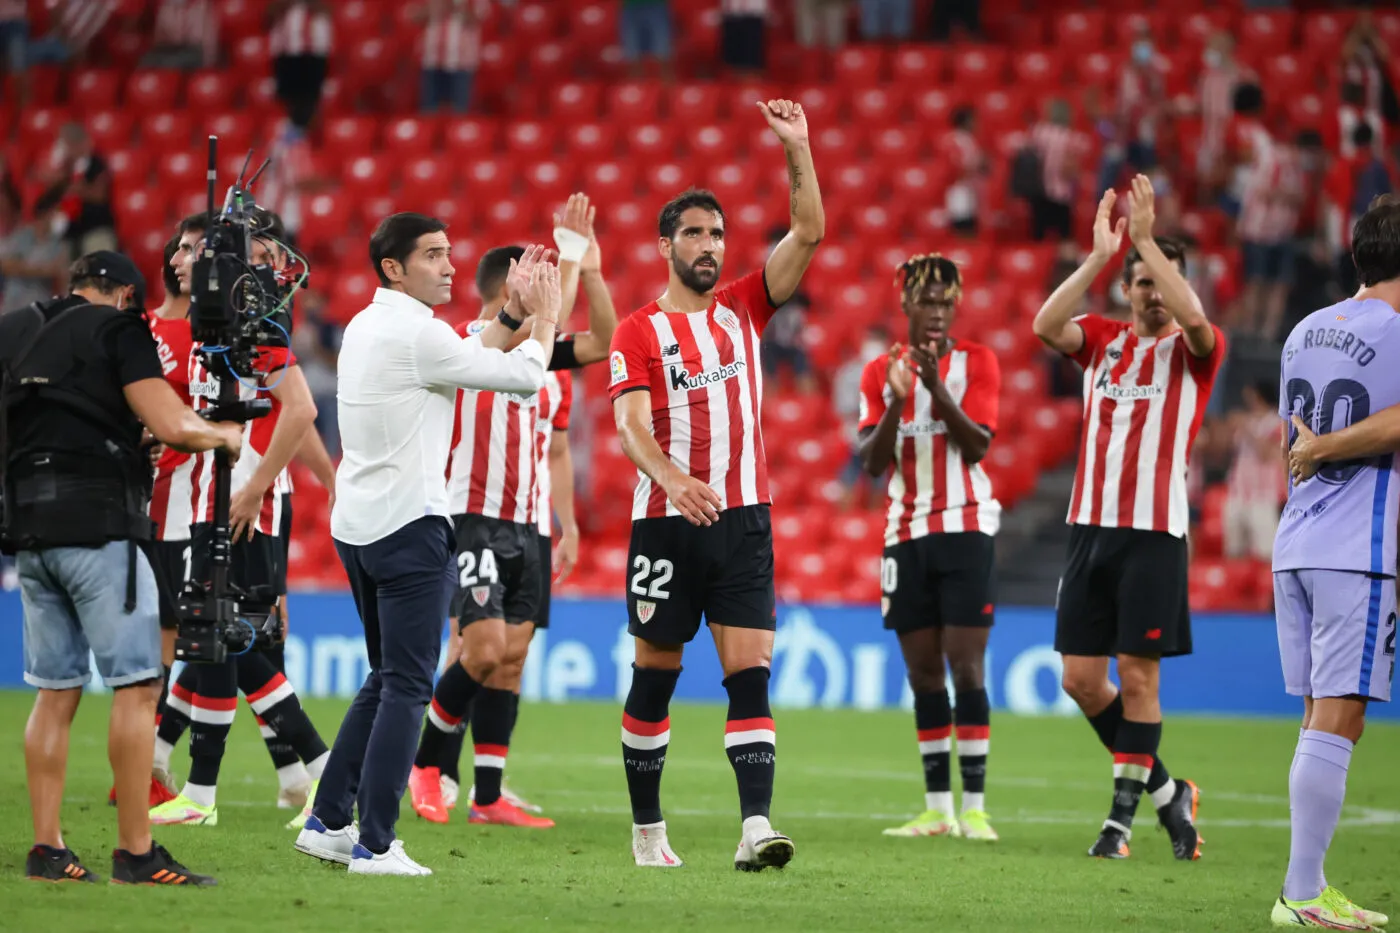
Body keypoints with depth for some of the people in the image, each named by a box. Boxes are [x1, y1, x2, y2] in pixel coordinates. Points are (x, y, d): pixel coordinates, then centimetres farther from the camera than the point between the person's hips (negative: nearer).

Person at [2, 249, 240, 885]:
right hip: (97, 525, -7)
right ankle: (136, 853, -7)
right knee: (137, 685, -4)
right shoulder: (118, 330, -3)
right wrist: (224, 435, 6)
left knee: (55, 692, 11)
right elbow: (170, 426, -12)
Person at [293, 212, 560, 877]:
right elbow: (523, 376, -9)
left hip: (356, 524, 9)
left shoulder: (363, 328, 13)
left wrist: (516, 315, 20)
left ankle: (328, 822, 18)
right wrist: (544, 318, 8)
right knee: (406, 688, -5)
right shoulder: (416, 333, -15)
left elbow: (467, 353, 24)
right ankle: (375, 845, -7)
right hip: (409, 525, -9)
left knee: (386, 680, 18)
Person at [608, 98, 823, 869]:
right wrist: (671, 477, -32)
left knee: (749, 671, -9)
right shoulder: (638, 333, 0)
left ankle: (756, 829, -18)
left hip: (743, 519, 2)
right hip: (666, 522, -2)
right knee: (655, 673, 6)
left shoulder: (743, 308, 10)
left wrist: (797, 149, -9)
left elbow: (809, 234, 2)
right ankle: (647, 827, 19)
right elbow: (630, 423, -13)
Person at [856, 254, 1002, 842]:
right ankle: (937, 808, 7)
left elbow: (977, 445, -10)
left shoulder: (975, 363, 1)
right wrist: (896, 401, -15)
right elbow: (872, 463, 0)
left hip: (965, 528, -3)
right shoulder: (881, 372, 8)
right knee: (922, 670, 3)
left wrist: (936, 387, -21)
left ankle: (974, 807, -10)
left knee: (965, 664, -9)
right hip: (907, 533, 3)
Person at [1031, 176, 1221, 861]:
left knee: (1138, 675, -6)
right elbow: (1046, 325, -7)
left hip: (1154, 533, -4)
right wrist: (1101, 253, -13)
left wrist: (1146, 237, -20)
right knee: (1080, 677, 2)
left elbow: (1193, 317, -22)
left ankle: (1123, 814, 1)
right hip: (1090, 527, 4)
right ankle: (1165, 790, 17)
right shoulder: (1102, 340, 12)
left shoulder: (1194, 352, 2)